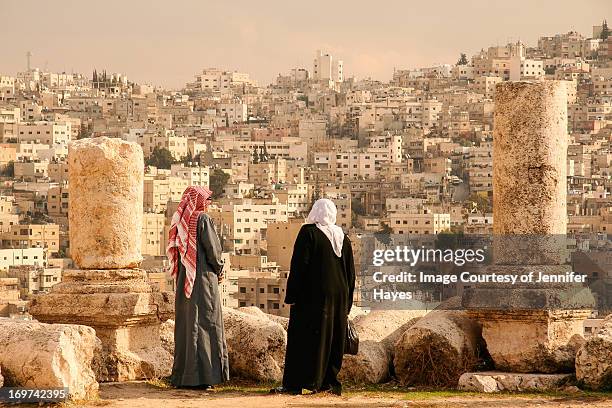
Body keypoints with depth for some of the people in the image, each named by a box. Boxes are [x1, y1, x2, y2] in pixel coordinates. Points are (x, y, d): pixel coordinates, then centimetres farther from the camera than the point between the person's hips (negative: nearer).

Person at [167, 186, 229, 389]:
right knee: (203, 323, -4)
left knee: (185, 324, 11)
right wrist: (219, 270, 5)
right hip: (203, 279, -7)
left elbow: (174, 250, 11)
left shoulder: (180, 221, 8)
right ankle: (198, 376, -7)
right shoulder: (202, 219, -12)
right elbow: (212, 248, -13)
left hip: (184, 280, 7)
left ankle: (181, 375, 14)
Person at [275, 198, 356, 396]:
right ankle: (329, 381, 8)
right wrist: (347, 303, 19)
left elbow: (299, 266, -12)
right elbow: (351, 273, 14)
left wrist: (291, 295, -9)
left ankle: (294, 383, -6)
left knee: (304, 338, -4)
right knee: (333, 338, 9)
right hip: (338, 296, 5)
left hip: (312, 296, -5)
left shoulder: (308, 233, -7)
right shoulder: (343, 238, 11)